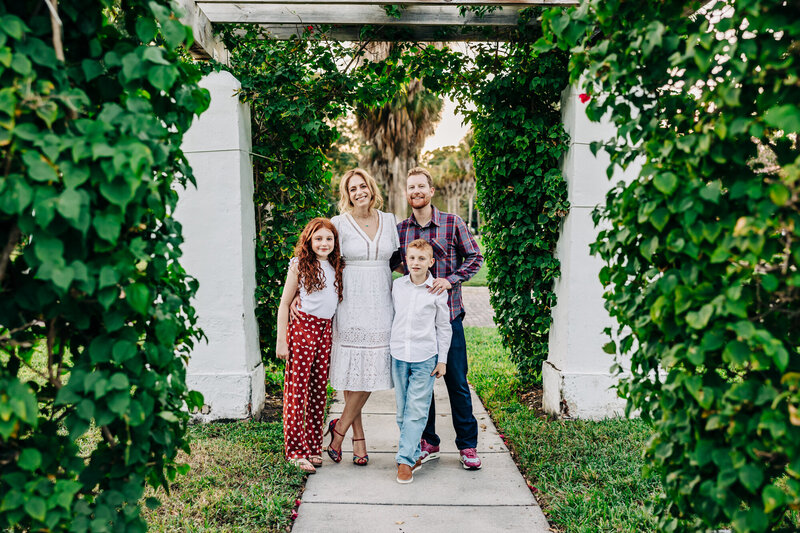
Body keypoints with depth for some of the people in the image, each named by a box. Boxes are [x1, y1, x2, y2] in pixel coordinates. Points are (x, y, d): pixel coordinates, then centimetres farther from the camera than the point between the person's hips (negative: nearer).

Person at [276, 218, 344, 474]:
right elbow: (284, 303, -1)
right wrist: (281, 340, -6)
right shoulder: (300, 264, -1)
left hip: (325, 330, 5)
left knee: (319, 390, 7)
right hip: (302, 328, -5)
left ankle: (313, 447, 17)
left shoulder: (337, 267, 12)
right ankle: (296, 451, 5)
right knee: (297, 389, -3)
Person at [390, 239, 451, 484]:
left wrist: (442, 360, 1)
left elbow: (444, 328, 2)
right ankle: (415, 454, 22)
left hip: (425, 358, -3)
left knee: (416, 410, -5)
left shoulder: (438, 291, -4)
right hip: (399, 355, 3)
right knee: (402, 410, 8)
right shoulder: (397, 285, 4)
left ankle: (405, 459, 0)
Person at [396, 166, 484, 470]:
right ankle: (428, 443, 23)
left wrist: (450, 279, -13)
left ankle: (467, 445, 17)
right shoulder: (400, 229, 7)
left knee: (457, 382, 3)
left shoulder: (452, 223, 0)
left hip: (448, 314, -2)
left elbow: (475, 257, 1)